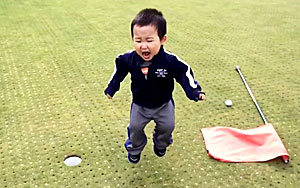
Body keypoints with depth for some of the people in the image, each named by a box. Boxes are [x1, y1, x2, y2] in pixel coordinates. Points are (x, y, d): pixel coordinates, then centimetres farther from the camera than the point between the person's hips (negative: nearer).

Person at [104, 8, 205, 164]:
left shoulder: (171, 61, -34)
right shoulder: (127, 59, -26)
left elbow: (184, 73, -18)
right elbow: (118, 72, -6)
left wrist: (195, 92, -23)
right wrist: (111, 89, 4)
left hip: (163, 104, 0)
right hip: (139, 104, 1)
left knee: (167, 127, 18)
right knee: (135, 127, 15)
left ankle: (160, 144, 51)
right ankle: (134, 149, 45)